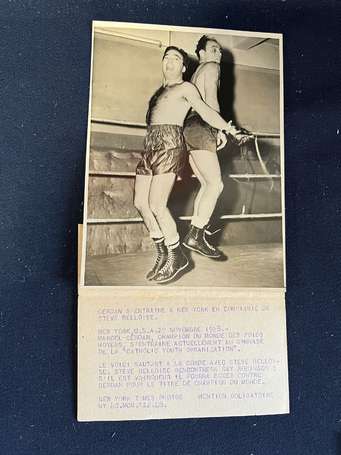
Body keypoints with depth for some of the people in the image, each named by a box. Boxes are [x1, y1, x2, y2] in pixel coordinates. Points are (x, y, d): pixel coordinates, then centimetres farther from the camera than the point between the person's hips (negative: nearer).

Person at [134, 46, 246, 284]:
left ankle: (177, 258, -3)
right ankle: (163, 255, 12)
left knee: (157, 205, -16)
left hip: (170, 144, -7)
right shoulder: (160, 91, 28)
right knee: (141, 202, 1)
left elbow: (204, 111, -3)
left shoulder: (186, 87, 7)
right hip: (151, 145, 7)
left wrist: (230, 129, -11)